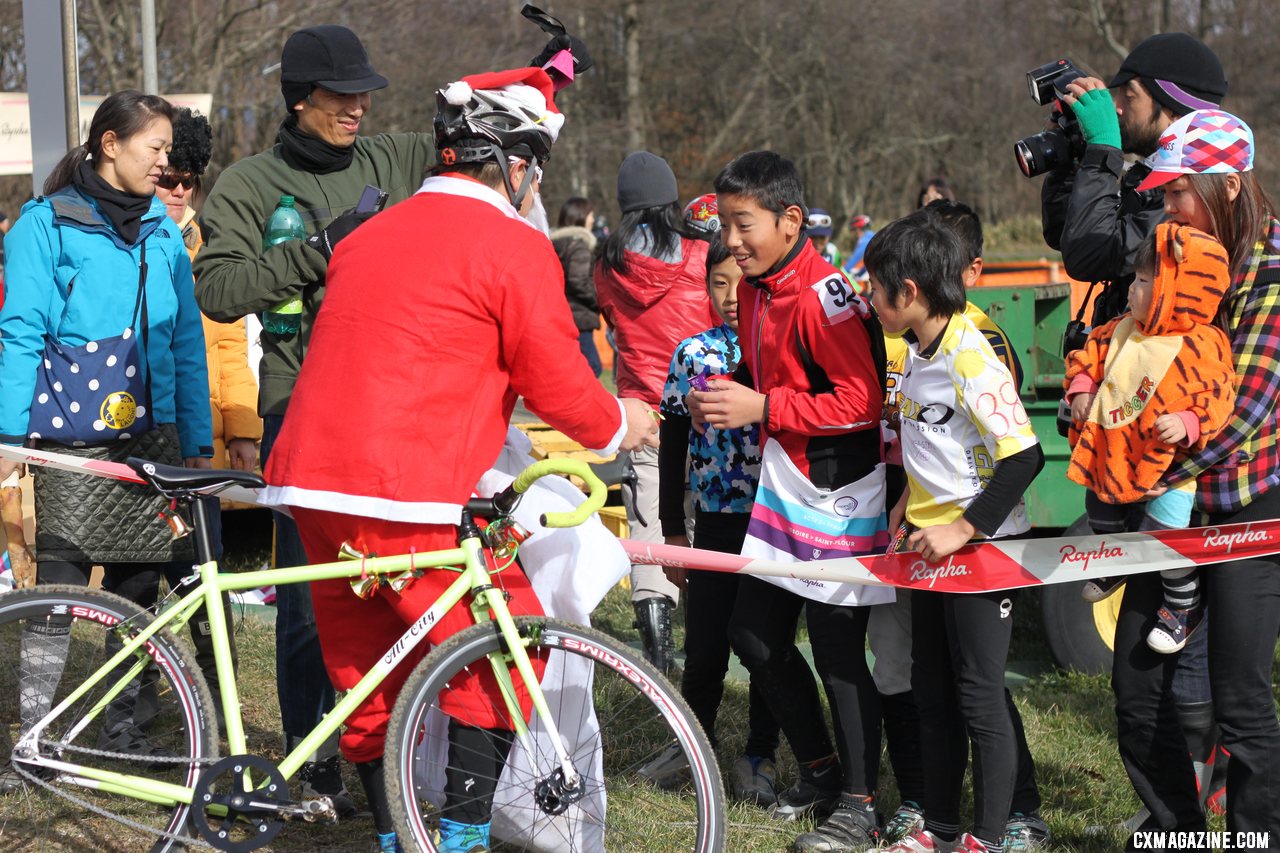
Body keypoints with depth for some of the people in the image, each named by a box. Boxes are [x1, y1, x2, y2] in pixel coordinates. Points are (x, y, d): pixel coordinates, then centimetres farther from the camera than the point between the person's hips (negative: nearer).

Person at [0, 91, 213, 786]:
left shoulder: (162, 232, 13)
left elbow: (187, 343, 15)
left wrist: (199, 444, 12)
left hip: (152, 435, 5)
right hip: (73, 440, -5)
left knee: (137, 585, 6)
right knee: (59, 585, -5)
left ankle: (122, 730, 17)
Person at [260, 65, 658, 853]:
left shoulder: (368, 236, 19)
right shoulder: (514, 248, -4)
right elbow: (559, 386, -3)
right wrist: (618, 425, 18)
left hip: (313, 477, 8)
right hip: (409, 493, -8)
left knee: (369, 676, 17)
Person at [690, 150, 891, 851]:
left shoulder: (823, 294, -20)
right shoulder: (753, 289, 8)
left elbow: (862, 399, -24)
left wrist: (763, 408, -23)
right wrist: (723, 397, 3)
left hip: (838, 498, -9)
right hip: (780, 490, 9)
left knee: (836, 649, -3)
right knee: (754, 634, 12)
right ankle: (820, 768, 30)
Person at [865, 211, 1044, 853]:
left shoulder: (972, 359, -22)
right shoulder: (917, 352, 5)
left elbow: (1024, 456, -25)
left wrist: (961, 529, -24)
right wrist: (911, 499, 10)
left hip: (981, 544, -9)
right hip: (930, 540, 9)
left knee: (979, 694, -1)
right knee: (931, 688, 15)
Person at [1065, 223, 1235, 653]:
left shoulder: (1201, 349, -22)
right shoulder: (1124, 330, -2)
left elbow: (1215, 401, -22)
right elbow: (1090, 352, 13)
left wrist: (1187, 425, -37)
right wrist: (1082, 387, -3)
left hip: (1167, 467, -7)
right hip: (1113, 457, 7)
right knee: (1102, 516, 24)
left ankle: (1184, 606, 13)